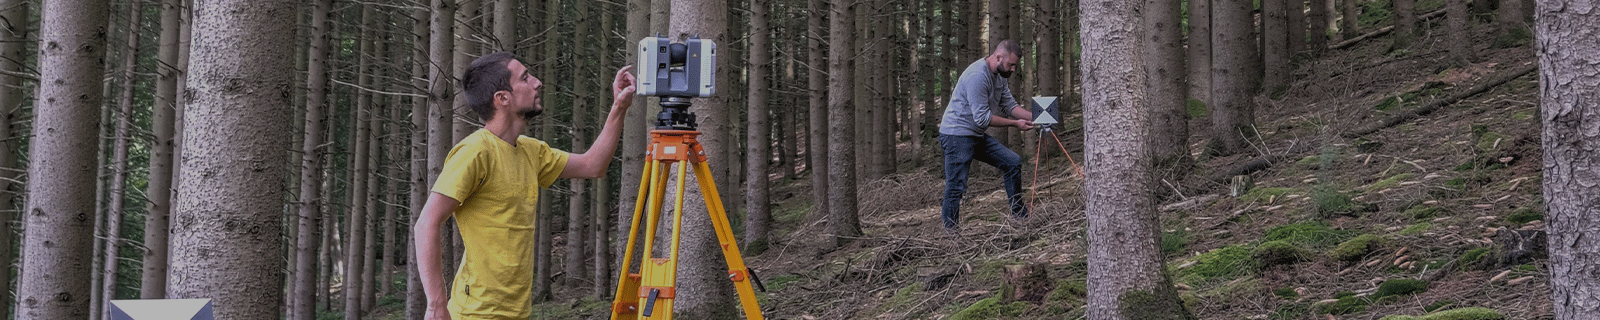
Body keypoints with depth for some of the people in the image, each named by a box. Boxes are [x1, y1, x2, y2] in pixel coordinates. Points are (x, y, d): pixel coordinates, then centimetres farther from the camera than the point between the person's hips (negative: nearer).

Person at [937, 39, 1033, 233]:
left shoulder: (998, 76, 9)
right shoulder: (978, 76, -24)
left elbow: (1010, 106, 13)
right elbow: (982, 118, -24)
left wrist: (1034, 117, -3)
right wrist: (1014, 123, -17)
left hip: (977, 136, 10)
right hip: (957, 135, -10)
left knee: (1013, 162, 10)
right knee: (956, 187, -9)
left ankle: (1019, 215, 18)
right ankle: (950, 232, -1)